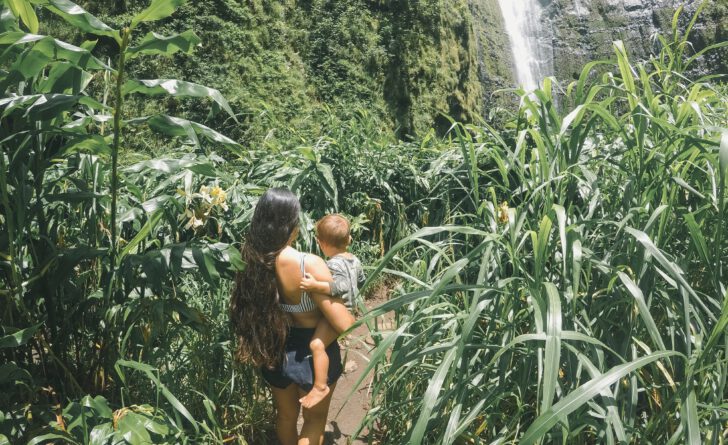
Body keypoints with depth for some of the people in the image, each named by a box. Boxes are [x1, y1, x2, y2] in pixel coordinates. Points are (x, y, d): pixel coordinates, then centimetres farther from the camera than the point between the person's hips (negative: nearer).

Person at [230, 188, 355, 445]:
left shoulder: (253, 260, -15)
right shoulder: (310, 265, -31)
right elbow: (344, 325, -29)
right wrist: (354, 316, -6)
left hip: (273, 351, 5)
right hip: (312, 353, -4)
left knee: (285, 416, 30)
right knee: (315, 419, 23)